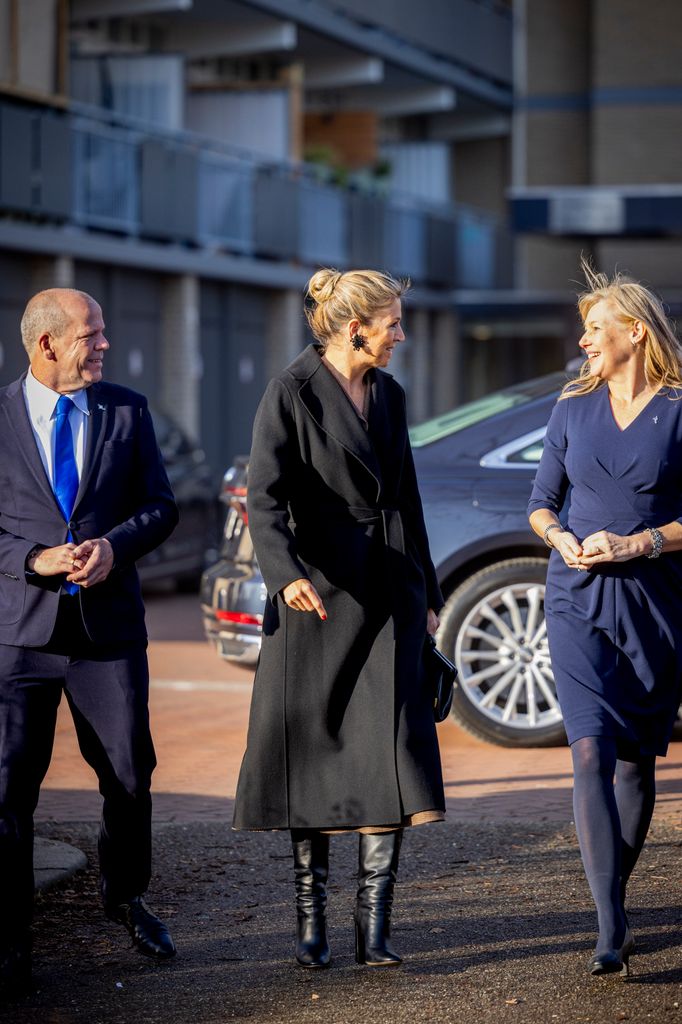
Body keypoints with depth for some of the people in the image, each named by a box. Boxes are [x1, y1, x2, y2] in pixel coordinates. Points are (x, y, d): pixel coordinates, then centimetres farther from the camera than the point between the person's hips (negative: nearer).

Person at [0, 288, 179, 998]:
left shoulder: (126, 410, 8)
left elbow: (160, 505, 7)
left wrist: (114, 545, -11)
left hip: (108, 621, 2)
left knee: (130, 774, 9)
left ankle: (126, 897, 35)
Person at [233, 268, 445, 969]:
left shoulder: (388, 394, 12)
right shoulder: (291, 395, -7)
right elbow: (265, 498, -17)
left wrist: (427, 593, 22)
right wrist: (285, 574, -33)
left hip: (388, 595, 5)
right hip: (317, 595, -5)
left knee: (392, 750, -5)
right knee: (311, 755, 2)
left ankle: (373, 927, -3)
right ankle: (310, 920, 13)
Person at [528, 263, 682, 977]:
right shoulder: (573, 409, 7)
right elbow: (541, 503, 13)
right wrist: (563, 540, -7)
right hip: (579, 601, 1)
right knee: (591, 753, -12)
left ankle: (616, 895, 27)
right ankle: (611, 927, -16)